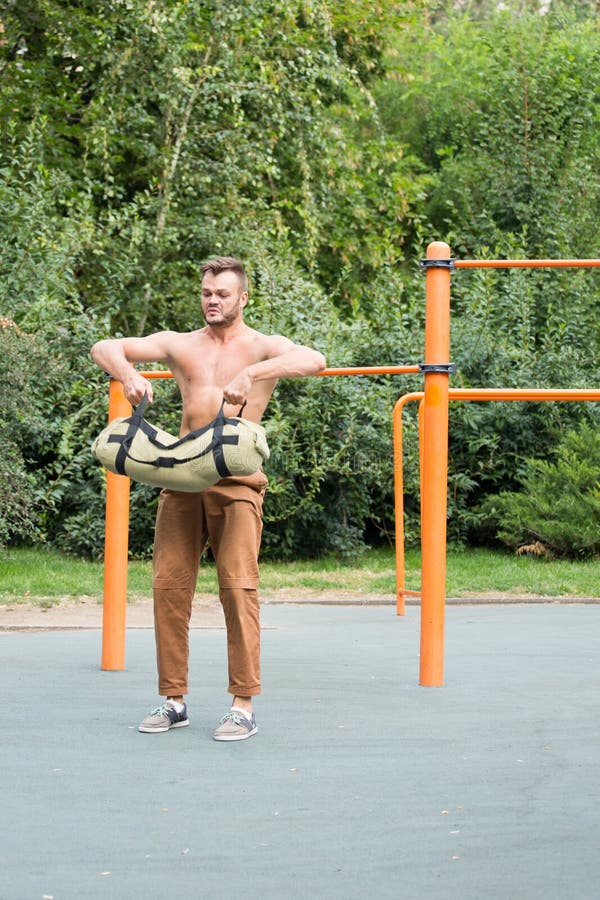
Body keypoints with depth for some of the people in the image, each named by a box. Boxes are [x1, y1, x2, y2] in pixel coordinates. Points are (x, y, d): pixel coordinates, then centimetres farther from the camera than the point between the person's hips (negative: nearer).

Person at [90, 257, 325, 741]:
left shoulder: (262, 347, 4)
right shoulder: (180, 345, 14)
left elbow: (314, 360, -17)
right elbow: (105, 348, 8)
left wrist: (252, 374, -30)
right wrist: (129, 374, -15)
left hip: (236, 480, -4)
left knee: (238, 586, -11)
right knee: (169, 586, 1)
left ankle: (244, 706, -6)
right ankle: (174, 700, 11)